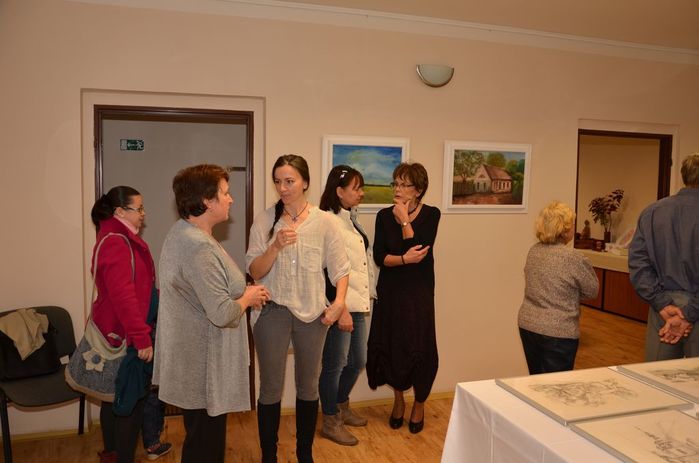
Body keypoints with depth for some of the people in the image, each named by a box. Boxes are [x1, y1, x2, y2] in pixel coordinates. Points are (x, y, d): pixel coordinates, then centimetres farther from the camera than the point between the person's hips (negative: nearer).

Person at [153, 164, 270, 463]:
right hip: (203, 364, -10)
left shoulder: (183, 232, 7)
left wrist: (242, 293, 5)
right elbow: (222, 314, -30)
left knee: (201, 438, 24)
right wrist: (247, 298, -11)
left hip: (193, 358, 10)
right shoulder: (199, 247, -26)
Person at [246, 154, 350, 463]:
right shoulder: (264, 220, -4)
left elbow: (340, 268, -1)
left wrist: (339, 302, -16)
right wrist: (276, 245, -21)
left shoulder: (323, 221, -3)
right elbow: (254, 272, -6)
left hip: (313, 312, 1)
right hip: (273, 311, -1)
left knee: (308, 387, 15)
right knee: (271, 388, 8)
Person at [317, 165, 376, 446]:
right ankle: (331, 422, 25)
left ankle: (342, 407, 42)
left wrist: (368, 296, 14)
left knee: (358, 360, 19)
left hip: (358, 304, 9)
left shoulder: (351, 220, 13)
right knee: (335, 365, 6)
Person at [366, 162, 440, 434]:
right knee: (391, 346, 5)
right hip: (390, 292, 2)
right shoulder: (384, 216, 2)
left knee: (419, 348, 0)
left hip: (419, 292, -2)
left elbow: (421, 250, -17)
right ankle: (398, 399, 31)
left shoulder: (430, 215, -3)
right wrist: (404, 259, -22)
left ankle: (419, 405, 26)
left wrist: (405, 220, -14)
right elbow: (379, 257, -7)